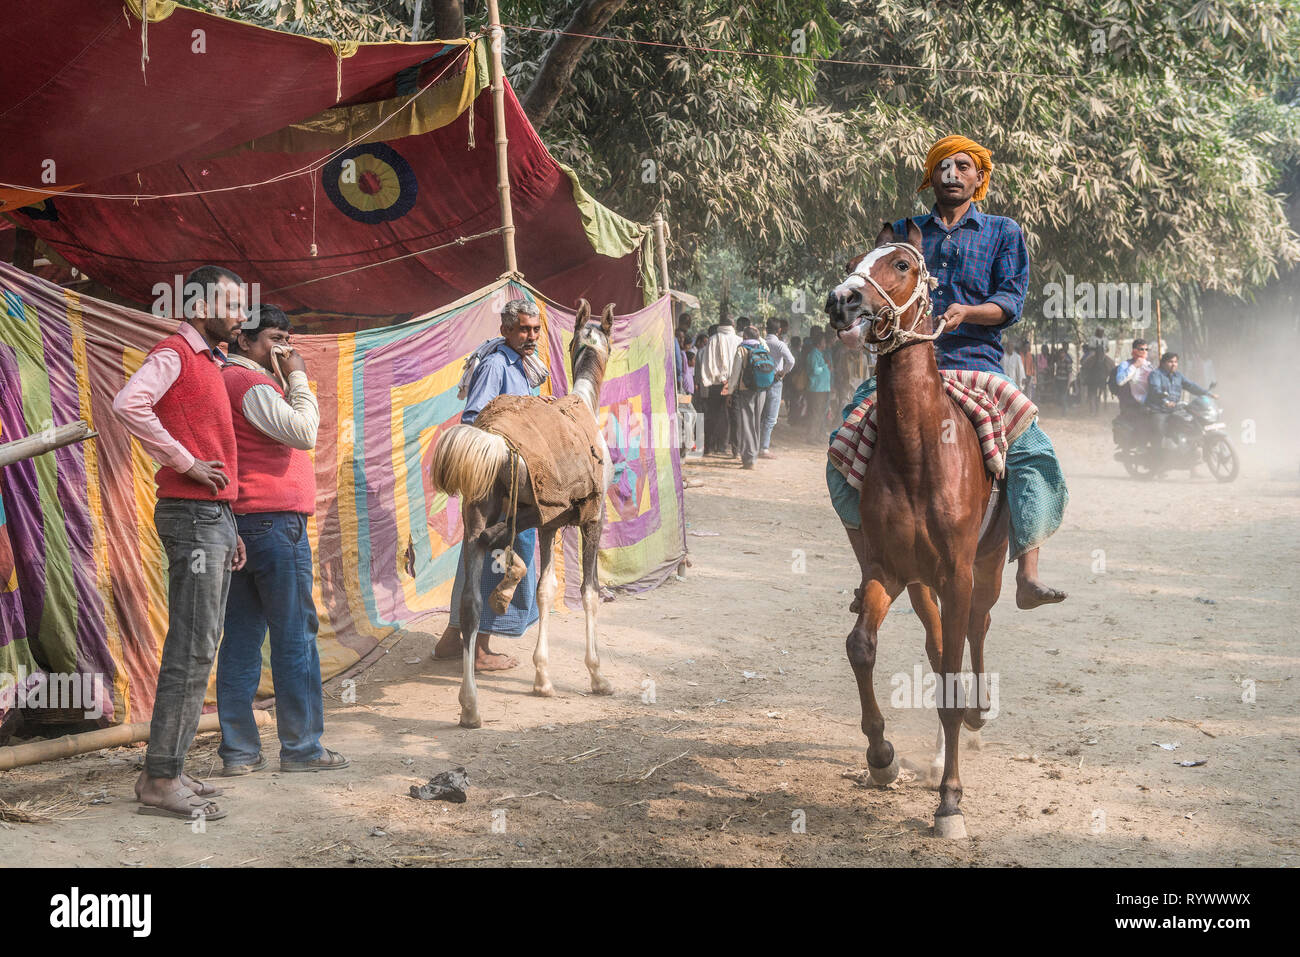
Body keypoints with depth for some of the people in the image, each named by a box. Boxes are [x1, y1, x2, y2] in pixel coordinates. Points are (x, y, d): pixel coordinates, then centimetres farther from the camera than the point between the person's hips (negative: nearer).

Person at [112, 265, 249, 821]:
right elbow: (129, 404, -26)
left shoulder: (209, 363, 23)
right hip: (192, 513, -10)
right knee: (191, 649, -12)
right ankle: (160, 780, -11)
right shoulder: (173, 354, -6)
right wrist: (185, 463, -20)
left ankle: (170, 769, 14)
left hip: (213, 514, 10)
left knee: (198, 648, 10)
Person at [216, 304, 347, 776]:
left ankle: (239, 750, 8)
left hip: (239, 523, 10)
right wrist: (298, 378, -9)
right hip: (274, 521, -10)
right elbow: (304, 432, -18)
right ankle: (301, 746, 1)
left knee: (241, 638, 7)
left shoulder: (224, 380, 21)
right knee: (295, 636, -3)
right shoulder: (250, 383, -10)